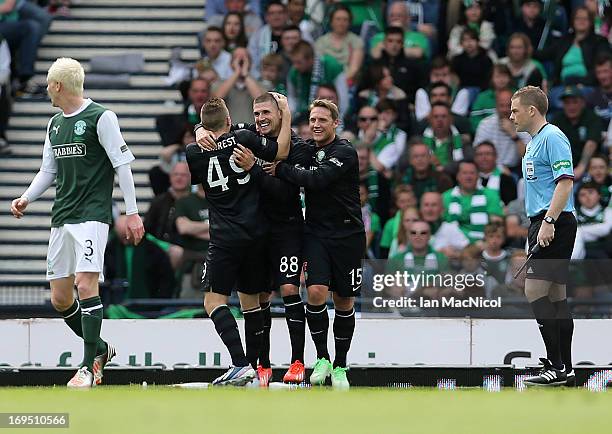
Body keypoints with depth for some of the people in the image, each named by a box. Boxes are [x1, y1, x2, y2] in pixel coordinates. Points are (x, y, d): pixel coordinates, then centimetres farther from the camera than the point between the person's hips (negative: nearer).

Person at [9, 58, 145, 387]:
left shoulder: (100, 117, -6)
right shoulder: (54, 124, 17)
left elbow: (122, 165, -7)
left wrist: (132, 212, -10)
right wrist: (26, 198, 5)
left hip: (92, 215, -8)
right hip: (61, 218, 8)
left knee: (85, 284, -19)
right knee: (59, 299, 6)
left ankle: (90, 366, -15)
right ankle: (99, 348, 25)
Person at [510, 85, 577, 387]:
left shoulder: (552, 137, -11)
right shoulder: (534, 142, 20)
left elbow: (565, 181, -20)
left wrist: (549, 221, -26)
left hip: (555, 224, -10)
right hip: (542, 225, 10)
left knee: (535, 291, -15)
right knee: (555, 297, 8)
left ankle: (557, 366, -16)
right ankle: (565, 369, 8)